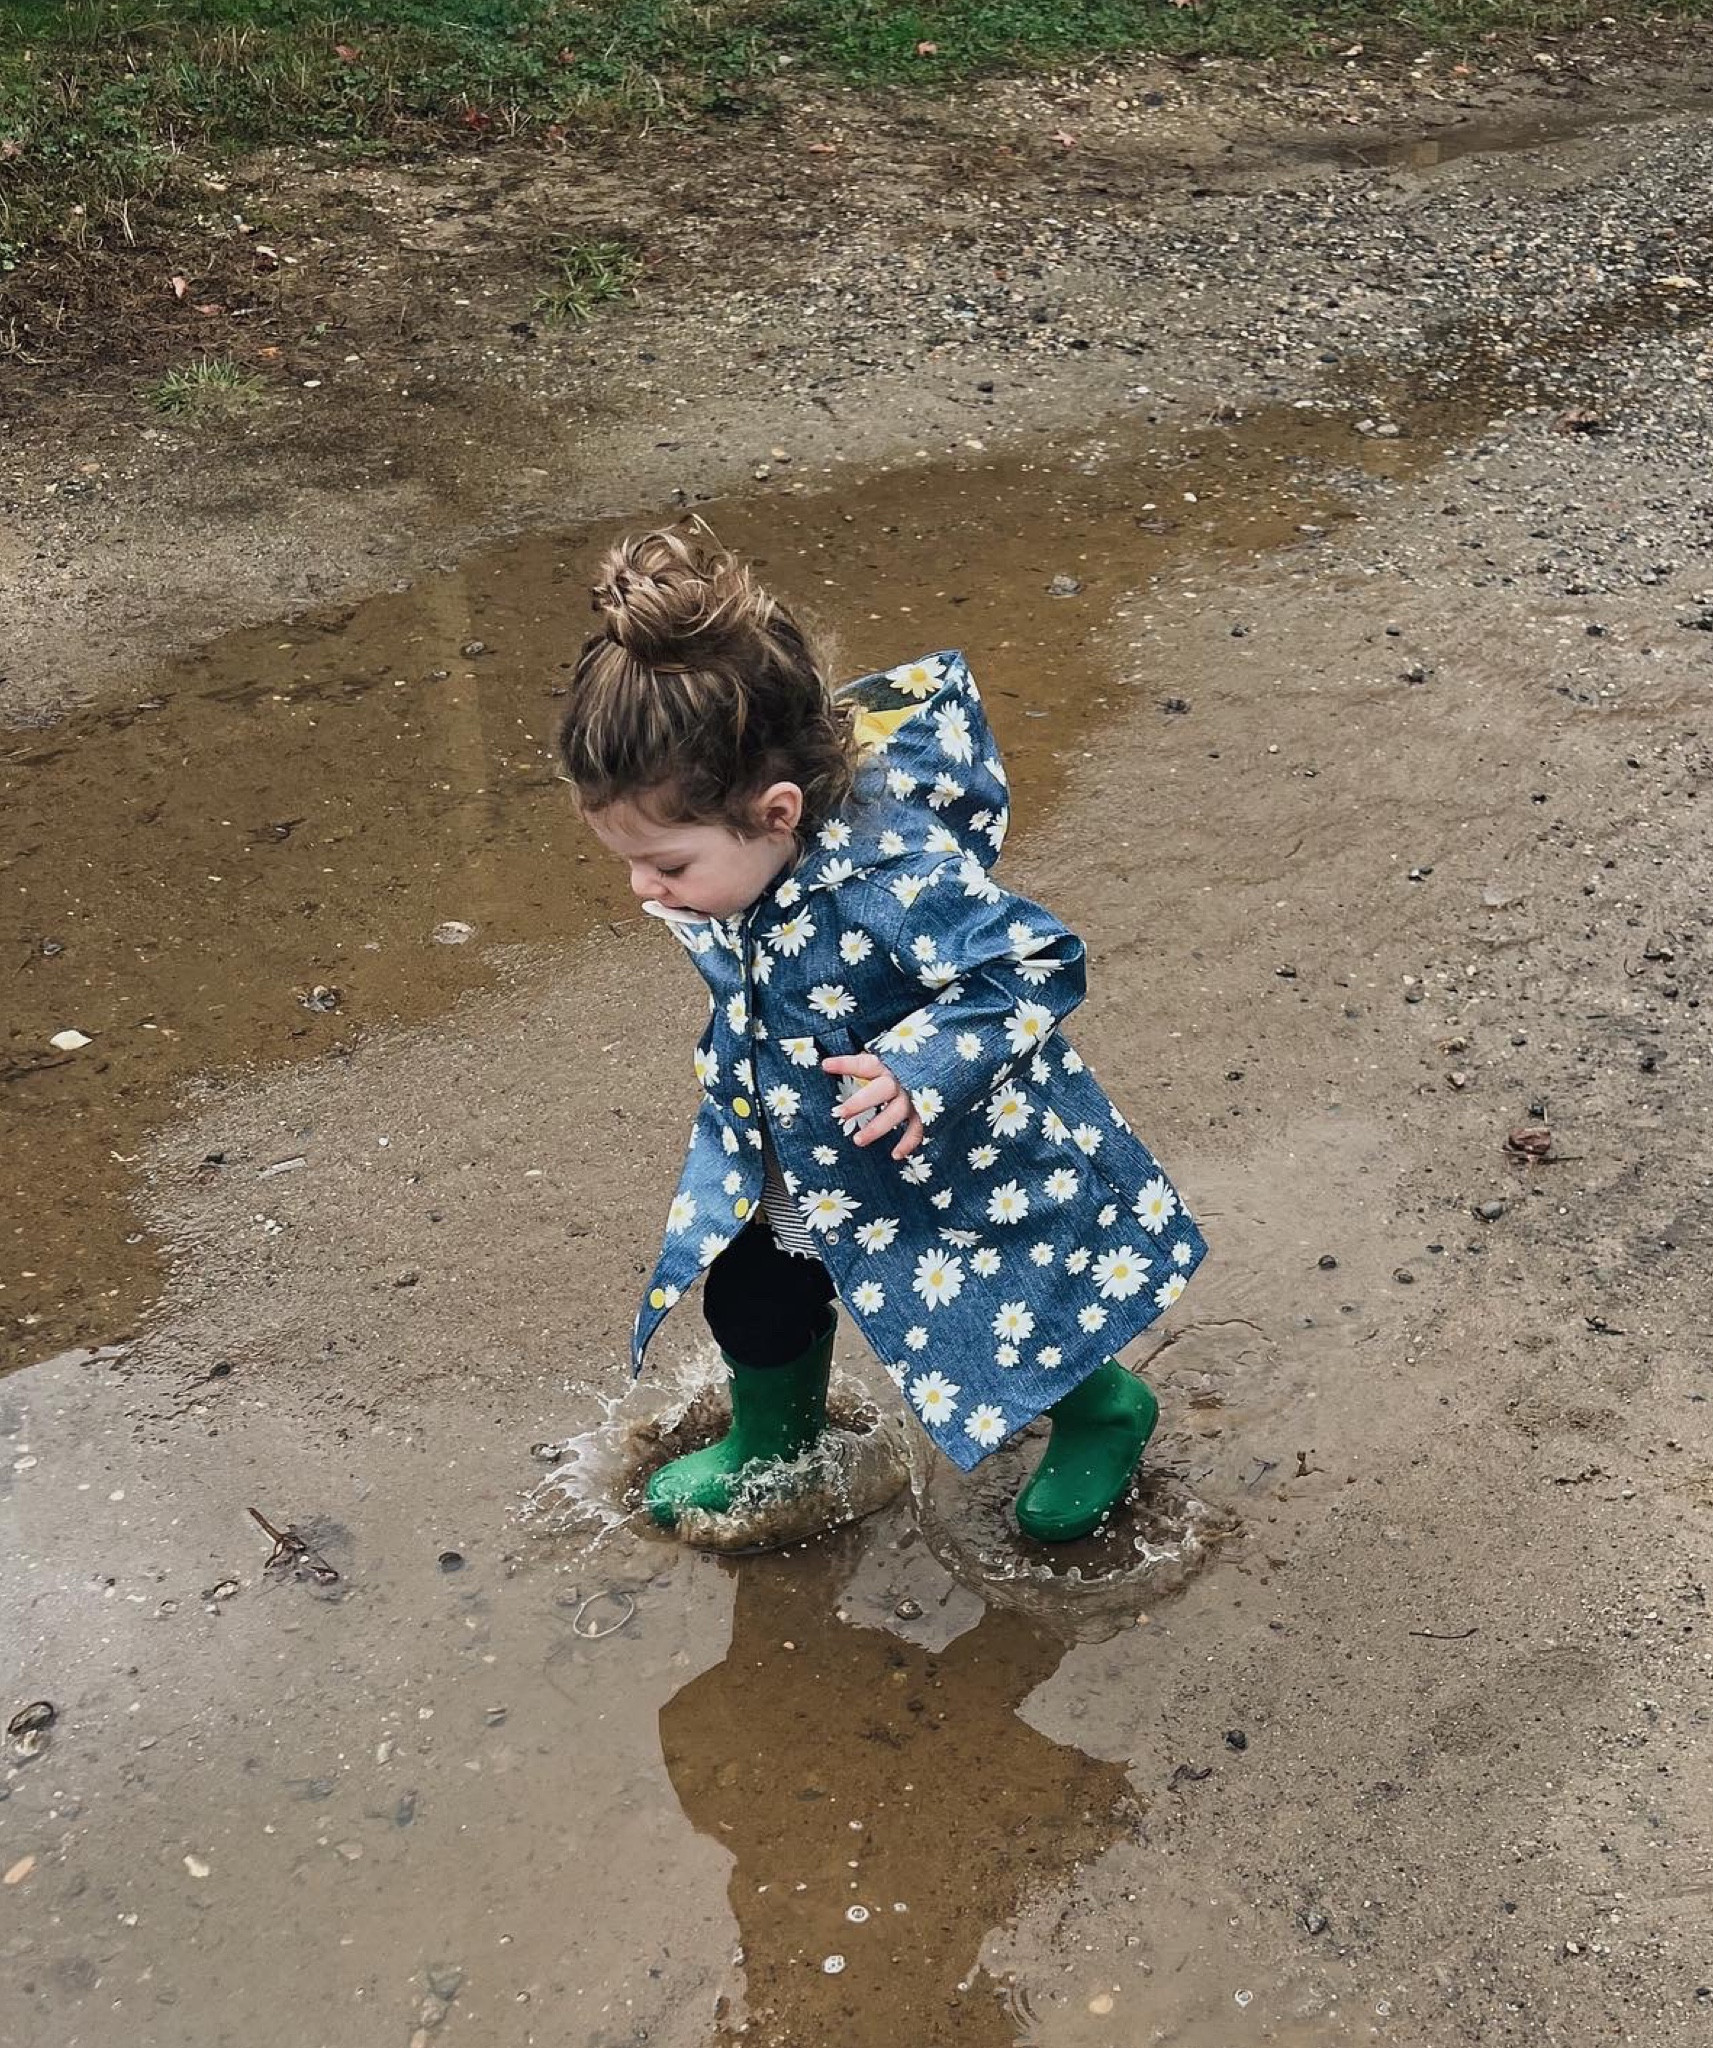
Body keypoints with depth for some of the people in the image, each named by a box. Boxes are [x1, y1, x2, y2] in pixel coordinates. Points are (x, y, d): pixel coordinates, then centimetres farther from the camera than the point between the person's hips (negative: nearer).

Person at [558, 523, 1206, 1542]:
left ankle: (1104, 1414, 49)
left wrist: (922, 1068, -42)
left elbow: (1036, 964, -34)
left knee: (1014, 1327, 15)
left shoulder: (897, 879, -41)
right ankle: (770, 1448, 51)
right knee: (754, 1299, 19)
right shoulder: (736, 854, -17)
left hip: (967, 1173, -6)